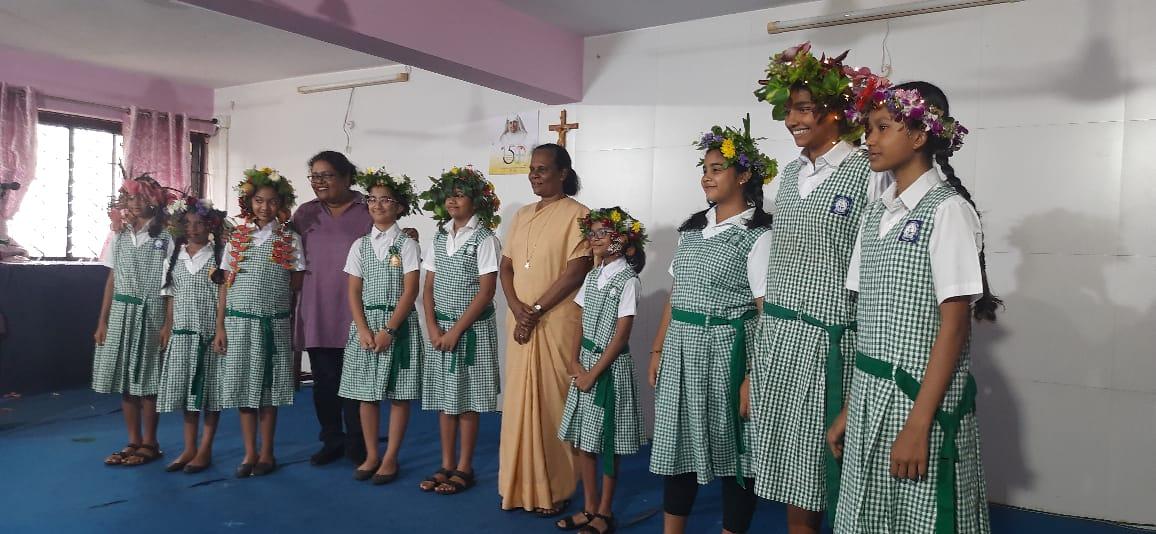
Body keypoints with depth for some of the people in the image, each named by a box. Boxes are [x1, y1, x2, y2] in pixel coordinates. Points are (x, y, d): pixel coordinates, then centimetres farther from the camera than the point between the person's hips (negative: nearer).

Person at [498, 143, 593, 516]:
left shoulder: (577, 214, -6)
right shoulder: (522, 216, 15)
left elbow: (576, 272, -14)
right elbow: (505, 266, 11)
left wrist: (536, 311, -13)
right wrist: (517, 309, -6)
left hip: (557, 324, -6)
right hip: (519, 324, 6)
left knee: (552, 403, 0)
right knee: (519, 402, 9)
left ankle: (555, 489, 13)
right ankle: (521, 486, 21)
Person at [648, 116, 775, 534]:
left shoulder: (758, 234, -10)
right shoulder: (692, 228, 11)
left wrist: (753, 376, -18)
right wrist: (658, 349, 12)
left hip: (726, 348, -6)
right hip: (681, 348, 7)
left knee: (731, 449, 7)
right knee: (677, 444, 14)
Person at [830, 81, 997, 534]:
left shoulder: (947, 210, -10)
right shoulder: (876, 213, 9)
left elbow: (955, 324, -15)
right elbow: (869, 321, 10)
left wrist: (919, 424, -19)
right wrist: (849, 408, 8)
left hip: (924, 396, -6)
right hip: (869, 395, 6)